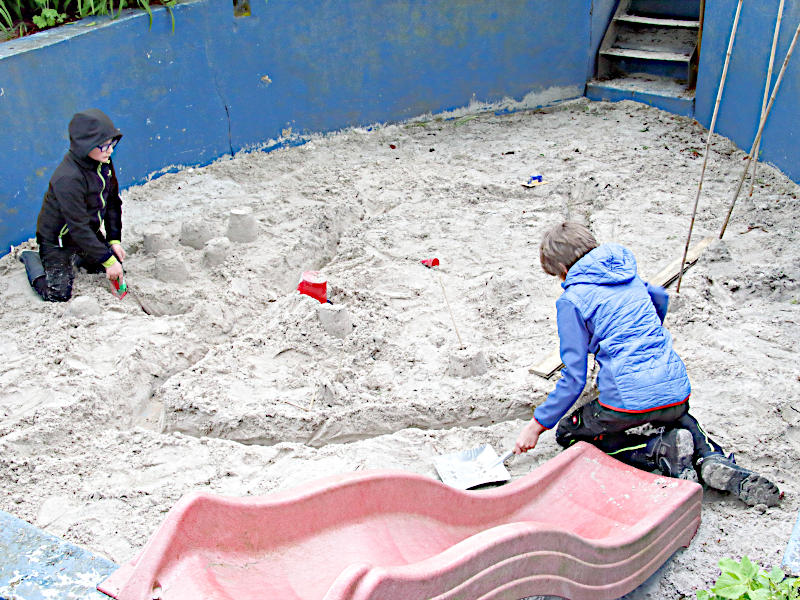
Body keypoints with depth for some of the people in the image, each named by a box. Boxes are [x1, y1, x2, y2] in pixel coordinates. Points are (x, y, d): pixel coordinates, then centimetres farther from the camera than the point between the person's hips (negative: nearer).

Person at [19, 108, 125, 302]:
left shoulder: (103, 163, -10)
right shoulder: (68, 179, -34)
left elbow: (113, 202, 3)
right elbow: (78, 228, -31)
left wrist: (114, 240, -4)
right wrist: (107, 260, -28)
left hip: (90, 233, 7)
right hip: (57, 240, -7)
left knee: (116, 266, 7)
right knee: (59, 293, -11)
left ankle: (74, 257, 29)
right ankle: (32, 259, 16)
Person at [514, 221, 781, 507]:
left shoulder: (571, 301, -4)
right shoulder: (627, 273, 15)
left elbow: (574, 378, -6)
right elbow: (661, 297, 39)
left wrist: (538, 424, 4)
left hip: (629, 399, -7)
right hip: (676, 392, 7)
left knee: (568, 433, 17)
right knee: (676, 417, 41)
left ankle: (660, 449, -5)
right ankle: (712, 458, 7)